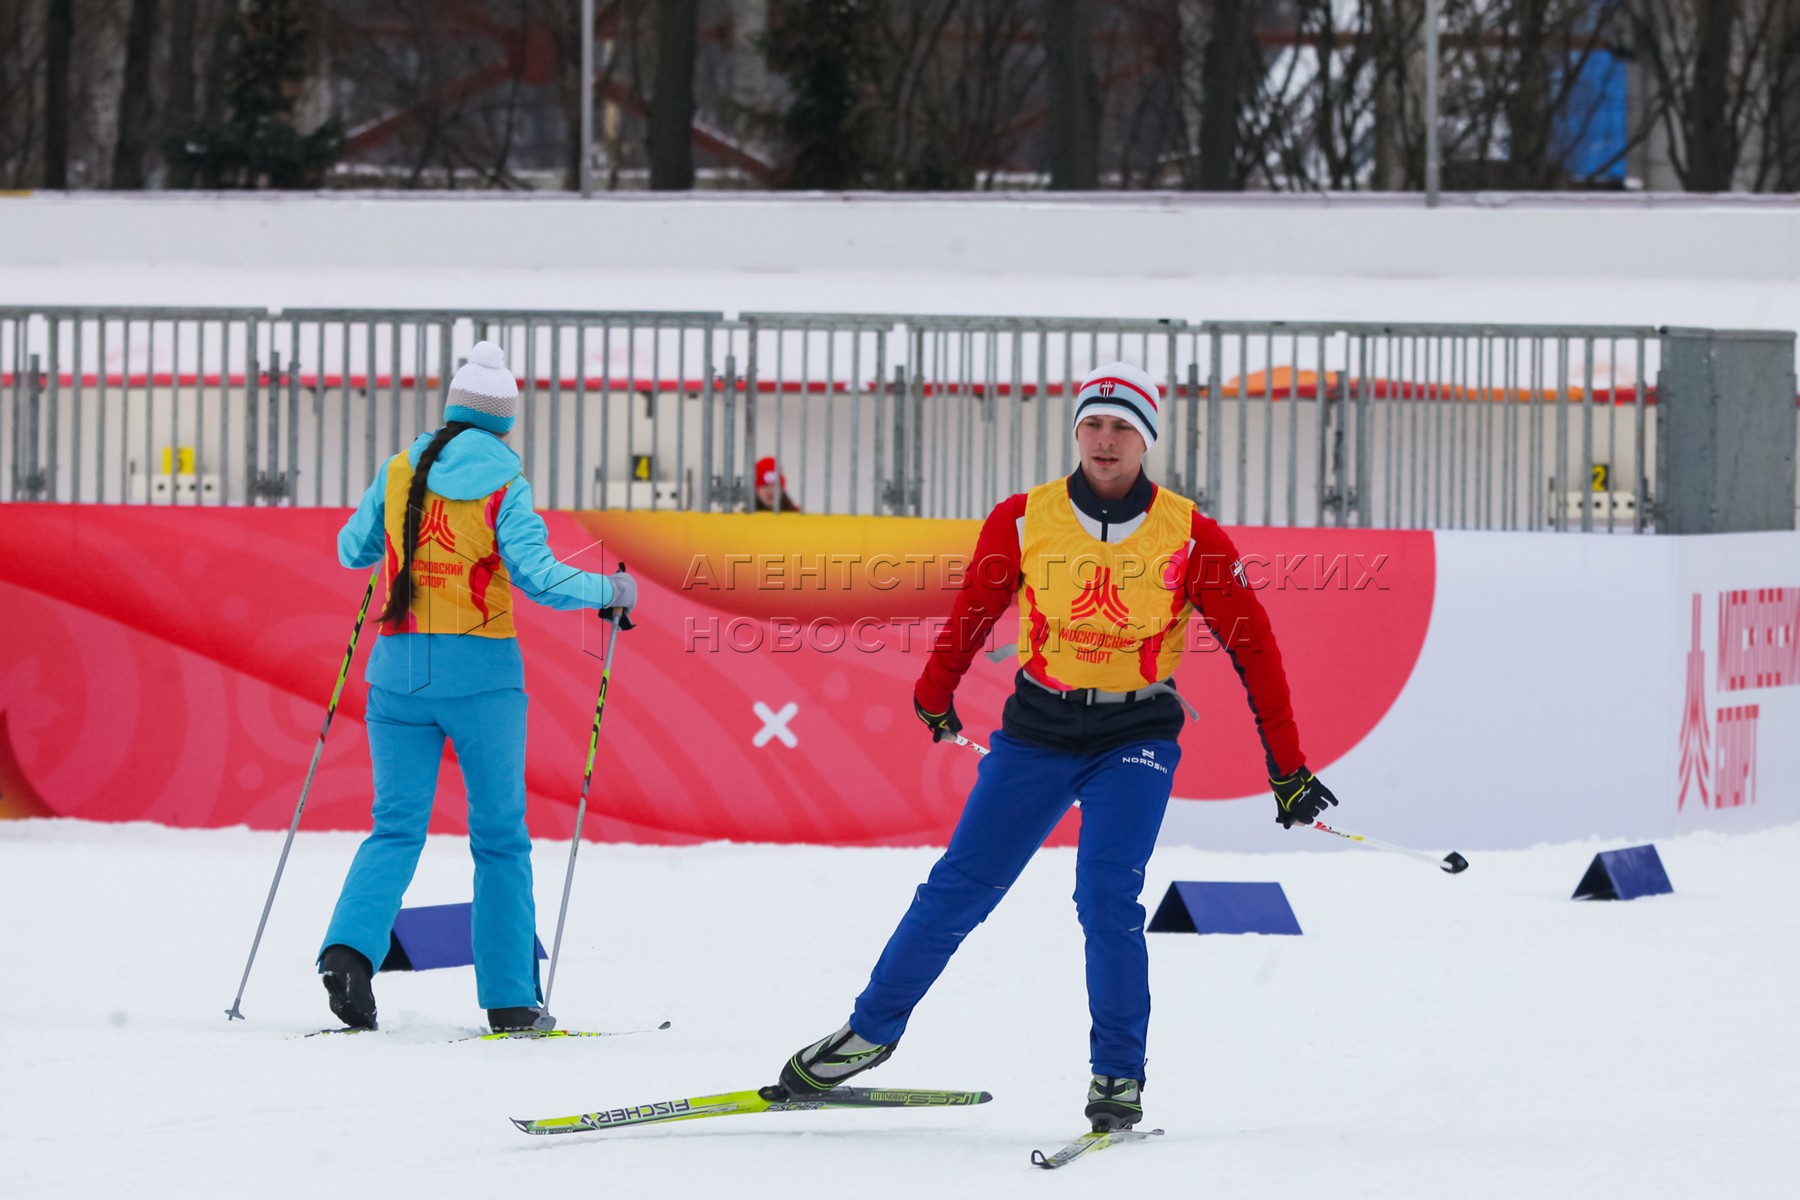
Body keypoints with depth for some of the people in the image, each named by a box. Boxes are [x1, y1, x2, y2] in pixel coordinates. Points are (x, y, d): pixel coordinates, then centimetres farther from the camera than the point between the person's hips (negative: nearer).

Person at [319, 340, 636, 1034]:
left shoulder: (399, 473, 4)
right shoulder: (503, 485, -7)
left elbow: (352, 550, 16)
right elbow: (535, 576, -14)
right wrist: (610, 592, 1)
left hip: (400, 667, 3)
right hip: (481, 672, -3)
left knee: (397, 826, 6)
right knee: (500, 837, 8)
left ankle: (351, 945, -20)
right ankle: (509, 998, 8)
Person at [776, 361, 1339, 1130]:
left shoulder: (1190, 539, -9)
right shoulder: (1023, 522, -6)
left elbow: (1253, 648, -3)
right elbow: (973, 611, 11)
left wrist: (1288, 770, -3)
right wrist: (934, 697, 25)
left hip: (1135, 738, -2)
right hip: (1038, 730, 2)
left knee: (1106, 897, -18)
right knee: (959, 887, 2)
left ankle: (1119, 1079, -3)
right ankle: (871, 1029, 19)